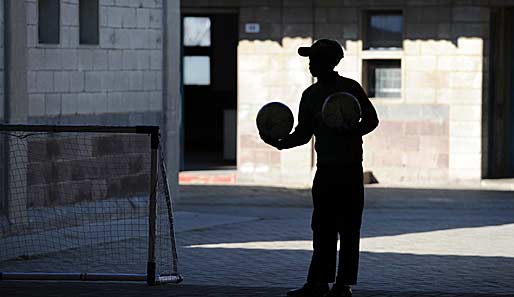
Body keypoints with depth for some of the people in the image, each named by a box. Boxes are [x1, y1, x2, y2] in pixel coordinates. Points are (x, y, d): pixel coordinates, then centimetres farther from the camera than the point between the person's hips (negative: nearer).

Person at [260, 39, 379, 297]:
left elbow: (371, 119, -2)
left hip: (349, 168, -5)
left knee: (348, 227, -3)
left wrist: (351, 132, -20)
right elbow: (303, 133, 11)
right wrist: (279, 143, -6)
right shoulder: (310, 95, 10)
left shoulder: (350, 88, -5)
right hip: (325, 168, 5)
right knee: (322, 227, 4)